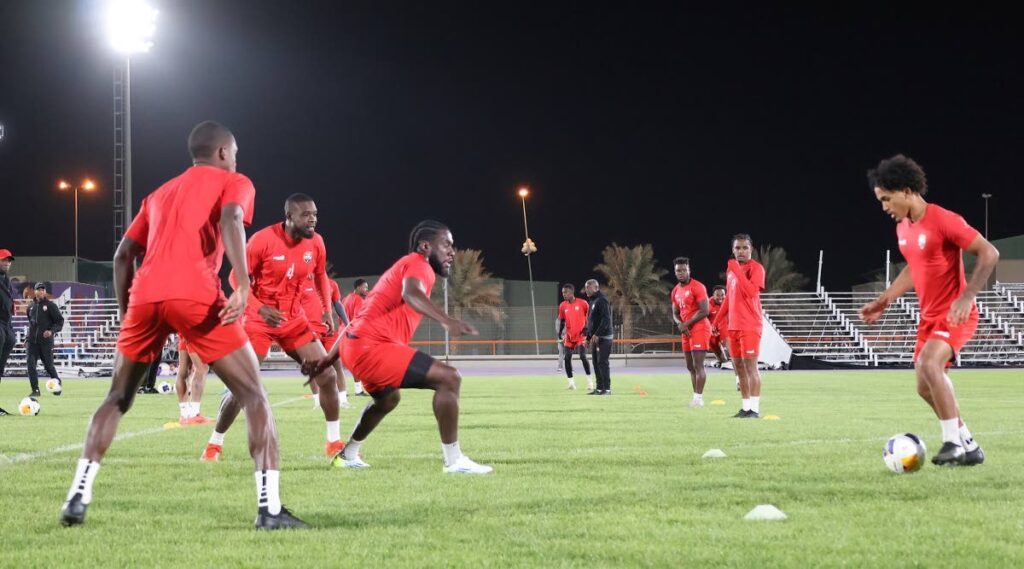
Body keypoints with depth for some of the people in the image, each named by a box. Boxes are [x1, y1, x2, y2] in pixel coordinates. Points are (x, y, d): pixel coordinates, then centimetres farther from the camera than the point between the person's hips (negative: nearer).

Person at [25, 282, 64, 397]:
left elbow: (60, 321, -2)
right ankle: (35, 390, -7)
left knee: (48, 365, 3)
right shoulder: (30, 307, 13)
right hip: (32, 341, 4)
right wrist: (27, 339, 17)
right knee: (31, 364, -10)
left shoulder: (50, 305, -1)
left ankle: (58, 384, 28)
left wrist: (52, 331, -19)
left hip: (46, 341, -4)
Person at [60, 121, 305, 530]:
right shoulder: (233, 183, 16)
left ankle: (78, 498, 11)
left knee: (118, 399, 21)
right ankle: (270, 508, -9)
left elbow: (123, 255, 24)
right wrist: (243, 286, -18)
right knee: (253, 394, 2)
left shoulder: (160, 193, 32)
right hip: (194, 296, -5)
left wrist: (126, 311, 28)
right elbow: (230, 220, -7)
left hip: (145, 296, 5)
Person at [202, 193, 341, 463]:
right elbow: (237, 276, -13)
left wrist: (326, 311, 2)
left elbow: (320, 276, 13)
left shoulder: (315, 242, -5)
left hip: (294, 319, 4)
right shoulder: (263, 239, -20)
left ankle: (334, 442, 10)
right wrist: (259, 309, -25)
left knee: (328, 375, -4)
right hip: (260, 319, -4)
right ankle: (214, 444, 12)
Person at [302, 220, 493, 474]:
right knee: (449, 377, -16)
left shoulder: (403, 267, 28)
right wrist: (447, 321, -45)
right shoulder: (418, 264, -3)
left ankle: (348, 455, 50)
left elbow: (362, 318, 28)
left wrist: (328, 359, 29)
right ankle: (454, 461, -14)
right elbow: (411, 293, -30)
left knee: (388, 398, 38)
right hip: (371, 347, -11)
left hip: (356, 345, 11)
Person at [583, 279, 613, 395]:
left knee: (602, 362, -11)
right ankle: (600, 388, 12)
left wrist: (597, 334, -24)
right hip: (595, 338, 9)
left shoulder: (602, 300, -11)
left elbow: (606, 319, -20)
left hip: (603, 337, -9)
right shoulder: (593, 301, 18)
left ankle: (607, 389, -10)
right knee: (596, 363, 9)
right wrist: (588, 338, 22)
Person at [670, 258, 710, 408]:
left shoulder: (697, 287, -12)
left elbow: (704, 311, -17)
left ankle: (698, 397, -13)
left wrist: (686, 324, -12)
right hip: (686, 332, 9)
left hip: (699, 329, -9)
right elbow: (675, 314, 19)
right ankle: (696, 397, 15)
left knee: (698, 365, -12)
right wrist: (680, 324, -4)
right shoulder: (676, 291, 14)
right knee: (690, 366, 10)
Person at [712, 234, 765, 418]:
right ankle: (746, 407, 13)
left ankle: (755, 408, -11)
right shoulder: (731, 269, 16)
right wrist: (718, 319, 22)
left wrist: (737, 270, -24)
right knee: (738, 366, 8)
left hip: (750, 325, -8)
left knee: (750, 364, -11)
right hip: (733, 325, 8)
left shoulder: (756, 268, -8)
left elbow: (751, 291, -25)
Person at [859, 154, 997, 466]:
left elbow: (989, 254, -18)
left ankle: (953, 442, -20)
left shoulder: (943, 220, -19)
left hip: (956, 314, -9)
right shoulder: (902, 228, 7)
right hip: (929, 316, 9)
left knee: (928, 364, -30)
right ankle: (969, 447, 22)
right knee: (926, 387, 8)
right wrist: (883, 301, 16)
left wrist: (966, 297, -25)